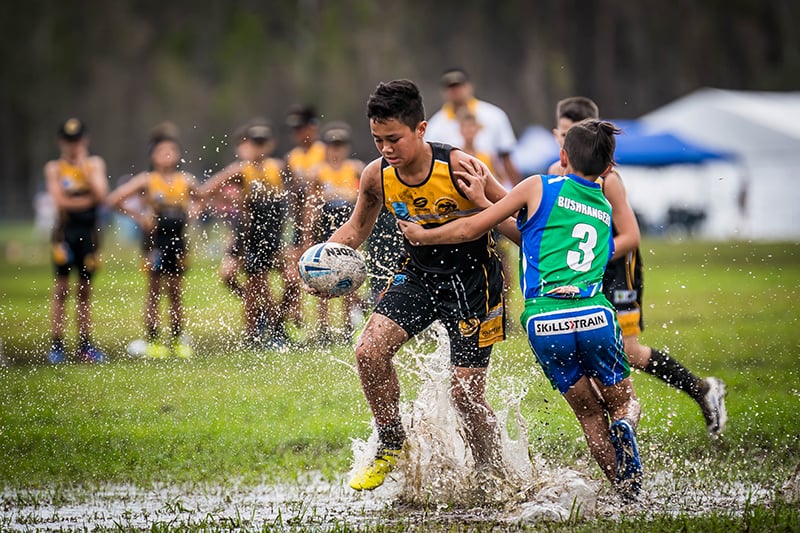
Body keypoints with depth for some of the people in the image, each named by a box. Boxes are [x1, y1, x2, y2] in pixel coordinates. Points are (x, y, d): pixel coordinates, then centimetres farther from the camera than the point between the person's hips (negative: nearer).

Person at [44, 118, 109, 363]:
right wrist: (88, 200, -9)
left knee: (85, 291, 7)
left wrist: (84, 167, -10)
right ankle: (56, 345, -3)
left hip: (89, 232, 2)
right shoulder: (54, 168, 2)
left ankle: (85, 345, 12)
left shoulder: (95, 164, 9)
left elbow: (101, 193, -6)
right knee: (61, 290, -4)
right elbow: (60, 201, -10)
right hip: (65, 231, -2)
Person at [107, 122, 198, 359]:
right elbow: (113, 200, -8)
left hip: (178, 240, 3)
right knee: (154, 292, 1)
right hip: (155, 240, -3)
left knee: (176, 292, 7)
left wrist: (189, 213, 6)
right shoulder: (146, 181, -6)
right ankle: (153, 342, 4)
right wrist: (137, 216, -8)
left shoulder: (186, 181, 3)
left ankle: (177, 341, 12)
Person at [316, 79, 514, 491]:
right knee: (369, 351, -16)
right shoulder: (376, 176, -10)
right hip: (418, 274, 4)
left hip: (471, 278, -4)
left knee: (466, 392, -5)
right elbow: (357, 227, 9)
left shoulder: (458, 167, -24)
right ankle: (391, 446, 5)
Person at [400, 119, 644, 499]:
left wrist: (420, 236, 24)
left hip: (543, 322, -1)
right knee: (623, 401, 19)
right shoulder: (606, 211, 22)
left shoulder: (539, 187, 9)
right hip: (594, 315, 1)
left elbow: (471, 229, 9)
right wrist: (484, 202, 25)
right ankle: (625, 426, -17)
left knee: (590, 413, 13)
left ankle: (628, 494, 0)